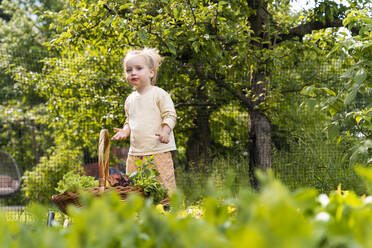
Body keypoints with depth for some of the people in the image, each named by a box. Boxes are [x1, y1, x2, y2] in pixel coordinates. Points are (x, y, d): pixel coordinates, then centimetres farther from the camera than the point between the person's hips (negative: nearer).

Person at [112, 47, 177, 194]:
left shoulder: (159, 94, -3)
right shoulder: (130, 99, 15)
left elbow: (170, 116, -6)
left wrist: (165, 131, -23)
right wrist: (125, 131, 6)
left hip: (158, 151, -6)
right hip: (135, 152, 6)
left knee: (163, 184, -9)